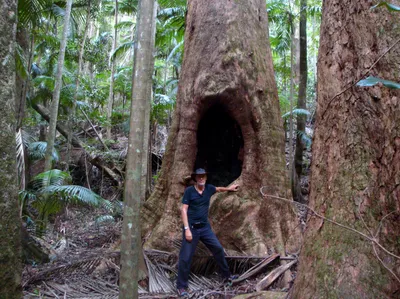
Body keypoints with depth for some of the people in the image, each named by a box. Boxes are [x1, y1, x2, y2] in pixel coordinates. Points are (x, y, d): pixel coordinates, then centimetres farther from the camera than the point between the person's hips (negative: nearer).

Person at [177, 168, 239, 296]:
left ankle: (227, 275, 32)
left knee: (218, 249, 11)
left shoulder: (209, 188, 2)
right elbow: (183, 210, -13)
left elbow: (218, 189, 28)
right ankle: (181, 286, 11)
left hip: (205, 227, 5)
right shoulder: (189, 191, -11)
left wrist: (229, 188, 37)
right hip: (191, 228, -5)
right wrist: (187, 229, -18)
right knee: (185, 257, -3)